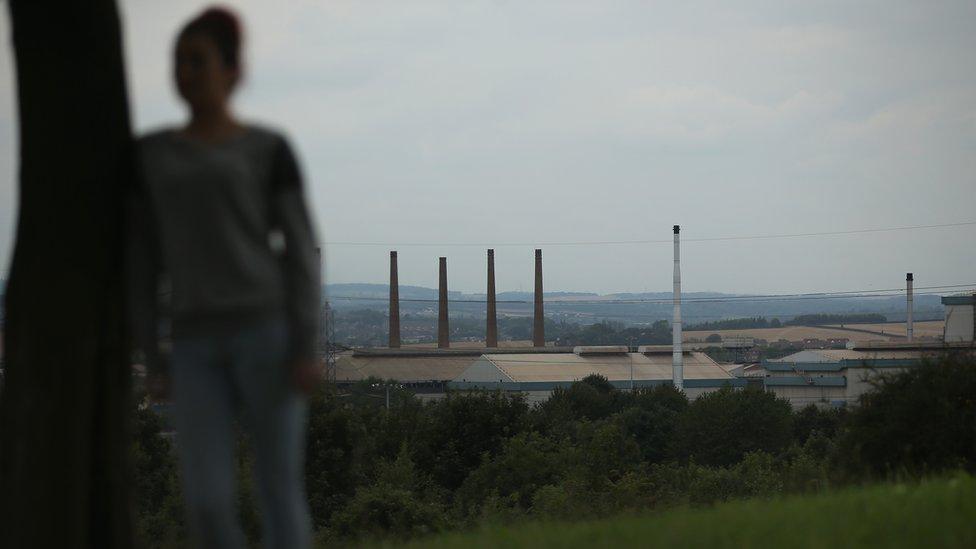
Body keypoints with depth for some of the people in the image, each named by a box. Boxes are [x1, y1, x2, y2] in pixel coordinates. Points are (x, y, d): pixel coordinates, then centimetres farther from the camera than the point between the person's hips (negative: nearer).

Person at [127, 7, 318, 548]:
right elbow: (142, 259, 13)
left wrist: (306, 347, -9)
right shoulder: (151, 154, 13)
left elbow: (300, 249, 0)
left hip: (268, 327, -3)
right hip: (198, 344, 3)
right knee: (207, 504, -9)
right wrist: (151, 357, 6)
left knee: (279, 493, -3)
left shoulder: (270, 149, 4)